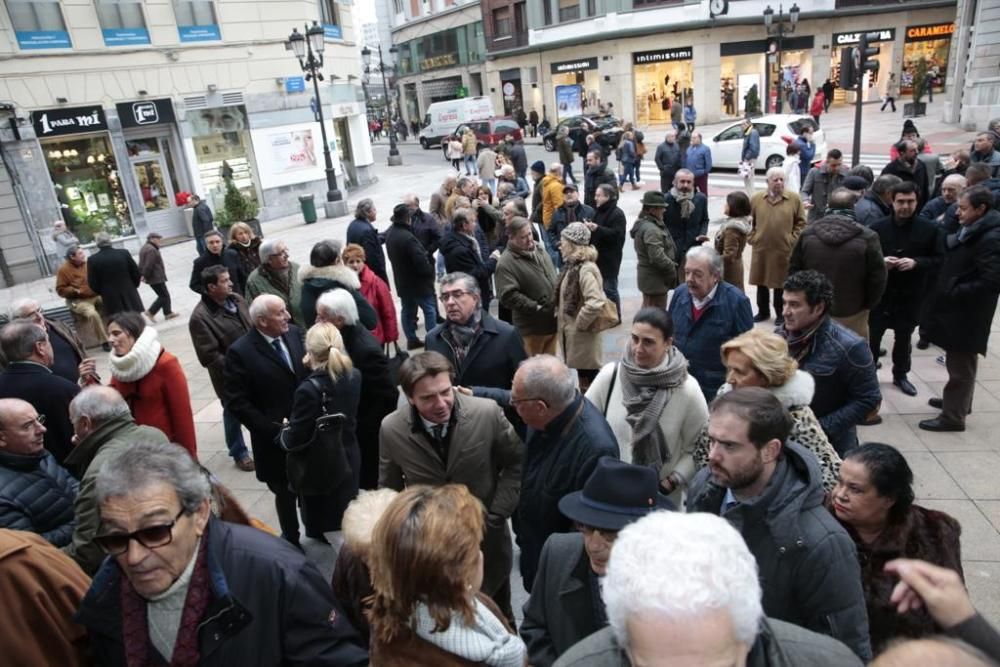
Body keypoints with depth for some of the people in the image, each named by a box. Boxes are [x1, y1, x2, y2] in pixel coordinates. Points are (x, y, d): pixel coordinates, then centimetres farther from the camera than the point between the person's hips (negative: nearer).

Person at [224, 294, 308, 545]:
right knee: (285, 493, 16)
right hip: (276, 439, -4)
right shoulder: (240, 352, -17)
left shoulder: (294, 333, -3)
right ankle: (291, 540, 40)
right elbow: (237, 402, -15)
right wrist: (273, 429, -16)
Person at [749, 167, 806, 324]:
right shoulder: (756, 199, 2)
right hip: (761, 248, 2)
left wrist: (793, 239, -5)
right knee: (761, 282, 11)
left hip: (784, 250, -2)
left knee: (781, 283, 7)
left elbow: (801, 222, 4)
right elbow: (749, 221, 11)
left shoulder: (794, 199, -1)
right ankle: (763, 312, 26)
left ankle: (781, 314, 20)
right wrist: (752, 238, 2)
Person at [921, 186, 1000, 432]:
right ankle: (957, 401, 39)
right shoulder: (971, 231, 8)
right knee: (959, 363, 23)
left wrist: (954, 293, -21)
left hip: (966, 314, -9)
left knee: (960, 367, 2)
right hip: (957, 310, 9)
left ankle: (953, 417, 12)